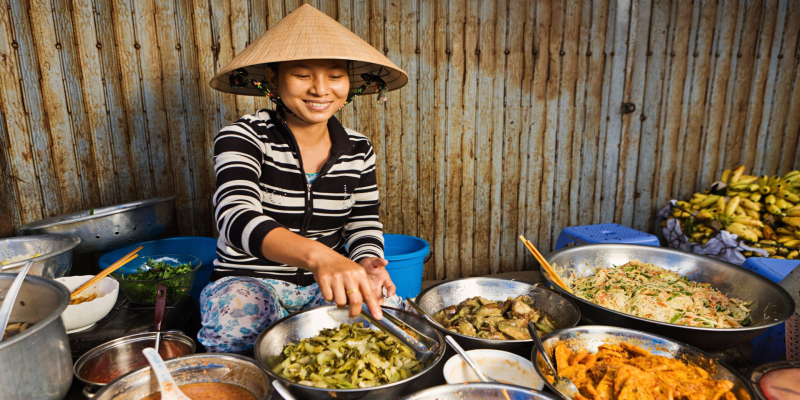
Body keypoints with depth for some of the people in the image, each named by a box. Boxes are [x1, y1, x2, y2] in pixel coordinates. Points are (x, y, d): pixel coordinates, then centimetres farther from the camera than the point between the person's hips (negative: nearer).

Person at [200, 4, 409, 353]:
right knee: (235, 328, -36)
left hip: (326, 285, 4)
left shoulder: (358, 151, 1)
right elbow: (236, 218, -31)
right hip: (249, 282, -3)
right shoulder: (243, 138, -13)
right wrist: (318, 255, -50)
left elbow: (364, 227, 6)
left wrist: (365, 265, -19)